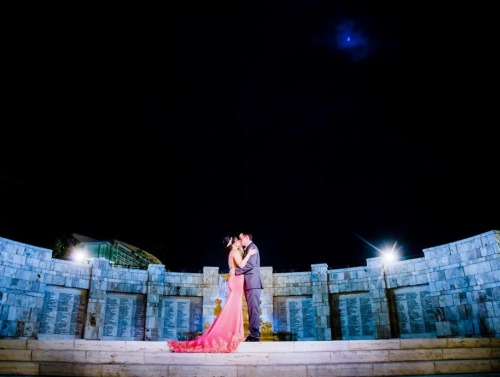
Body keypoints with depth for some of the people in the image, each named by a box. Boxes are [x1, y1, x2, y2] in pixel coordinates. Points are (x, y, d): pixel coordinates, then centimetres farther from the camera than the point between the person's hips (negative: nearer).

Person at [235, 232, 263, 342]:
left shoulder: (252, 247, -5)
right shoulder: (247, 249, 23)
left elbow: (250, 264, -16)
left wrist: (236, 271, -13)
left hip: (253, 283, -10)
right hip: (249, 284, 10)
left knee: (254, 309, -11)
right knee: (252, 309, 7)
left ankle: (254, 334, -13)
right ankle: (253, 333, 9)